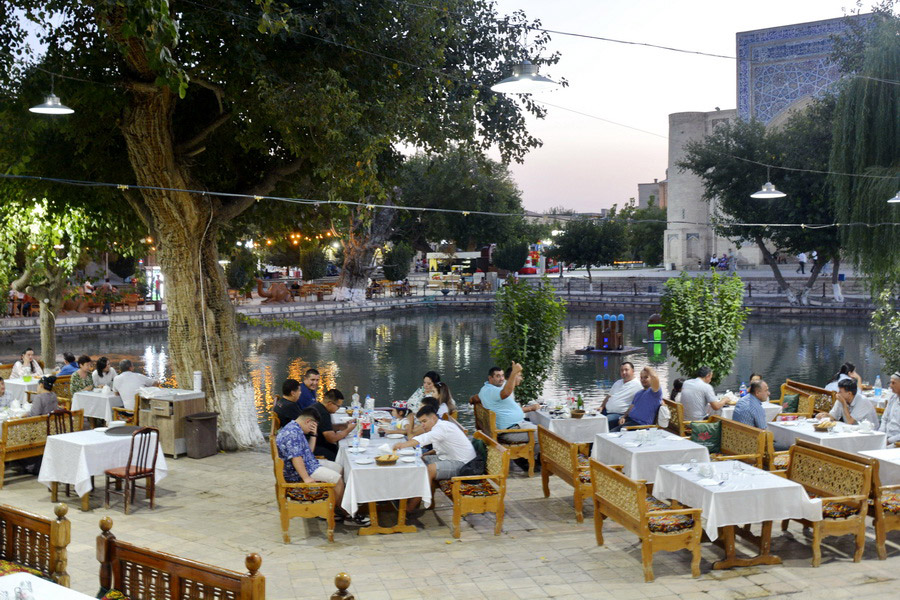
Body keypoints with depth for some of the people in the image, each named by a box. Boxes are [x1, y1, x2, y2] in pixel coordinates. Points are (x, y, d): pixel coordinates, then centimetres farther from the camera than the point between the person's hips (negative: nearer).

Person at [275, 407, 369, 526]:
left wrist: (313, 435, 8)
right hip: (296, 472, -12)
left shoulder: (296, 429, 13)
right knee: (337, 478, -15)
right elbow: (295, 457, -29)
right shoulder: (292, 433, -21)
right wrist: (306, 478, -30)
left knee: (338, 468, 13)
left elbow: (308, 451, 19)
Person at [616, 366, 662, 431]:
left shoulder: (655, 391, -2)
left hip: (641, 423, -8)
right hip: (629, 419, 8)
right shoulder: (639, 393, 27)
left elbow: (655, 378, -24)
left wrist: (648, 369, -4)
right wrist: (623, 417, 6)